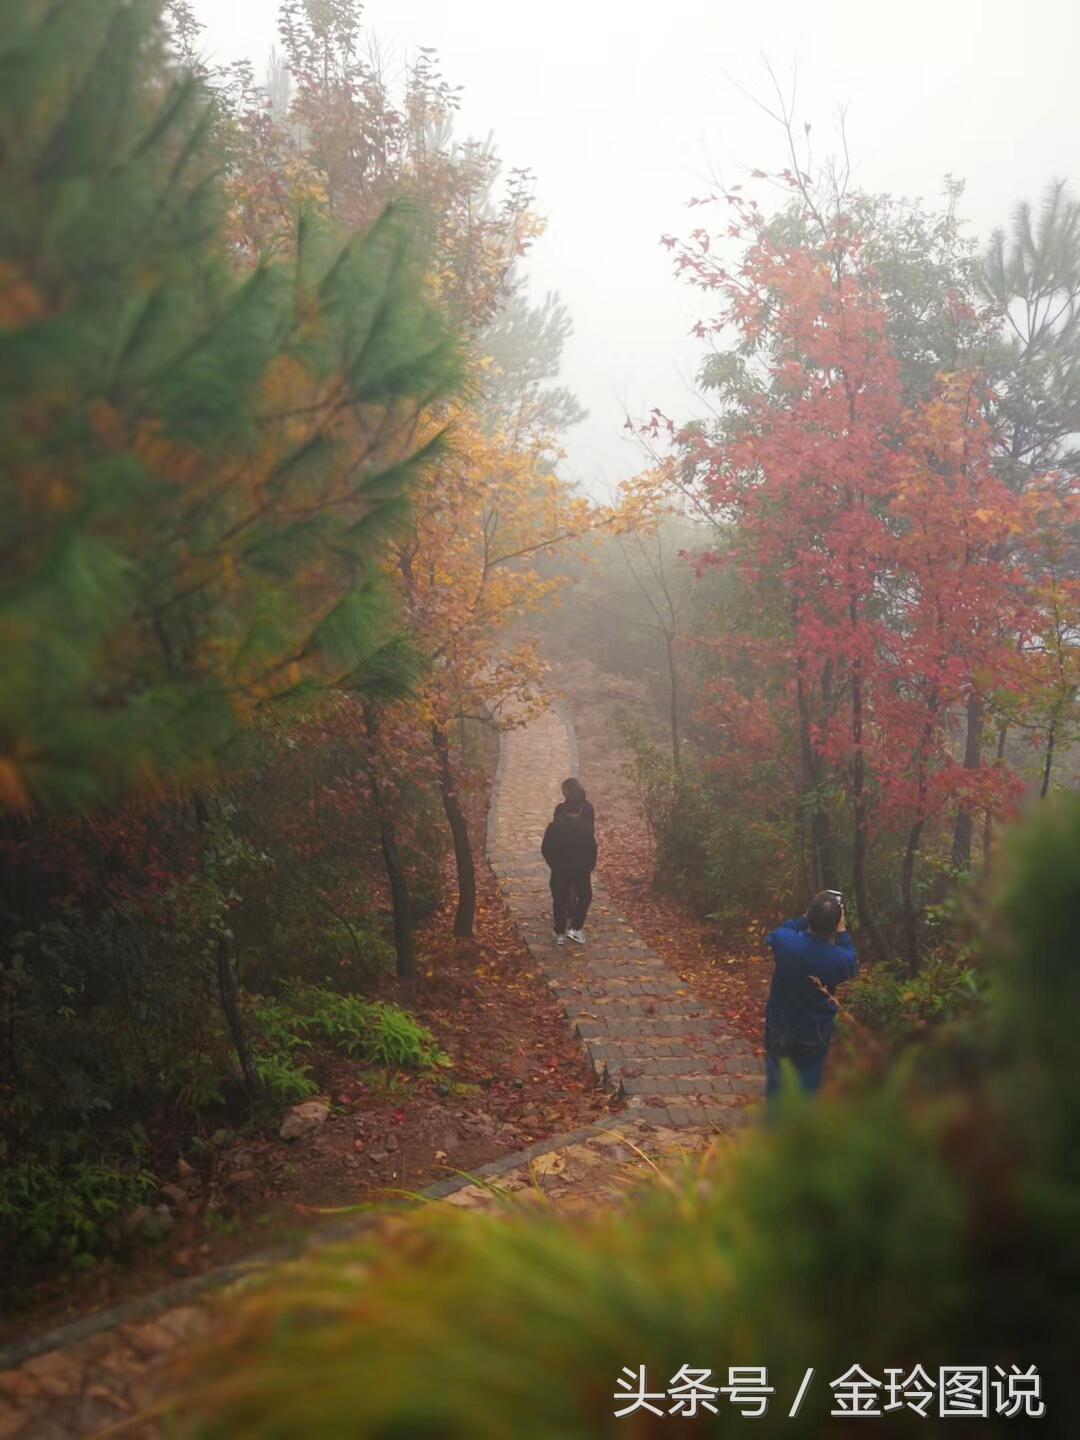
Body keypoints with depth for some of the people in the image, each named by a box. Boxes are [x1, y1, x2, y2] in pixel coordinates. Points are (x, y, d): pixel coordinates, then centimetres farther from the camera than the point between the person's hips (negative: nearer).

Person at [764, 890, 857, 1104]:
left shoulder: (785, 942, -28)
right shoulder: (840, 959, -29)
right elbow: (851, 962, -3)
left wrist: (806, 917, -5)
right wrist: (841, 929, -5)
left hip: (780, 1026, 1)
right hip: (815, 1033, -1)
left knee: (777, 1079, 21)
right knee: (811, 1082, 21)